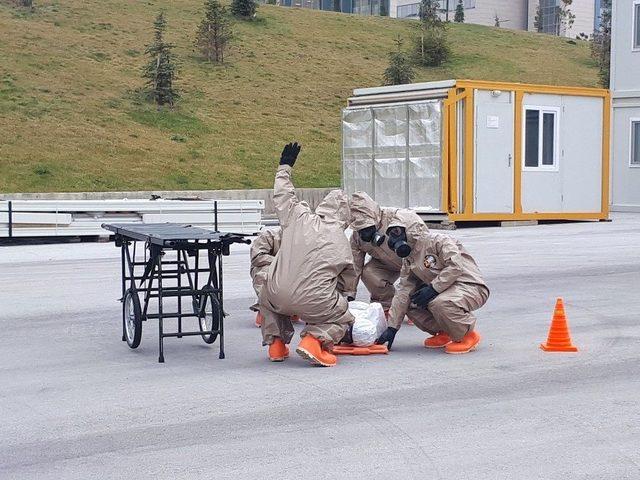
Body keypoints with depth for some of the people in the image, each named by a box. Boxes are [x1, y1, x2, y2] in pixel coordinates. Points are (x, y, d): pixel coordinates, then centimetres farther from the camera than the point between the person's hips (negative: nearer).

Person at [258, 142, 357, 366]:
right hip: (314, 303, -3)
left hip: (278, 295, 3)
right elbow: (347, 279, 17)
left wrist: (285, 167, 38)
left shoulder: (298, 216, 5)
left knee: (267, 298, 38)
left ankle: (276, 342, 23)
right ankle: (313, 340, -5)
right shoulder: (342, 242, 7)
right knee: (342, 318, 23)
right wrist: (346, 297, 35)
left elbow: (282, 195, 22)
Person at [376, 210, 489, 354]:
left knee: (439, 303, -36)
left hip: (470, 287, -9)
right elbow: (403, 292, 8)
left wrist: (432, 289, -27)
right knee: (411, 302, -6)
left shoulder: (438, 241, -14)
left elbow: (456, 267, -26)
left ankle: (468, 335, -12)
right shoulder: (409, 260, 11)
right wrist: (392, 328, 2)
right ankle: (443, 332, 9)